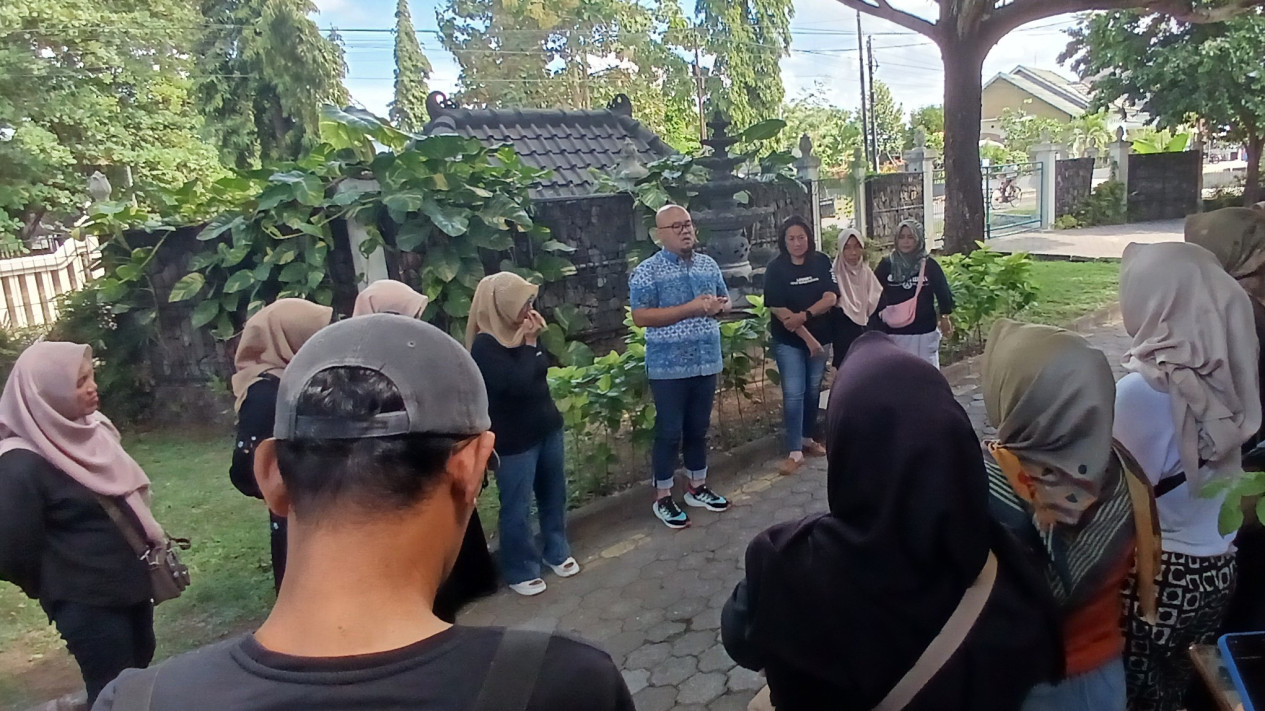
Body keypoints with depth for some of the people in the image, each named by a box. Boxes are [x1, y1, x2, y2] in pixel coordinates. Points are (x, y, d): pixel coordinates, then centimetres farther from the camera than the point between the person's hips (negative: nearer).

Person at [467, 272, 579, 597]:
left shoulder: (521, 333, 3)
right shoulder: (485, 346, -19)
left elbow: (545, 366, 9)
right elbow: (517, 383, -28)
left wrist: (532, 340, -5)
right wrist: (529, 344, -19)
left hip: (547, 426, 8)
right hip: (515, 438, -7)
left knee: (554, 495, 19)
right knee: (517, 508, 5)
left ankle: (557, 552, 38)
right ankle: (520, 570, 22)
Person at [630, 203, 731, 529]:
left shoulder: (708, 264, 8)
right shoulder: (647, 271, -10)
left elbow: (725, 299, 19)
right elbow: (640, 317, -17)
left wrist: (718, 305, -7)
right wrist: (690, 308, -22)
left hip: (706, 361, 6)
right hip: (668, 366, -5)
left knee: (699, 428, 16)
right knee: (669, 432, 2)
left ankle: (697, 487, 31)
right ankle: (663, 497, 16)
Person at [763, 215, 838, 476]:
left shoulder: (822, 262, -1)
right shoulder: (776, 268, -8)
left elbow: (831, 298, -8)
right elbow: (778, 310, -13)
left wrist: (804, 315, -24)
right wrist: (808, 337, -16)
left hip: (819, 337, 3)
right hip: (788, 341, -3)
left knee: (813, 390, 13)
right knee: (793, 393, -6)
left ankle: (808, 439, 29)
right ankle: (794, 452, -1)